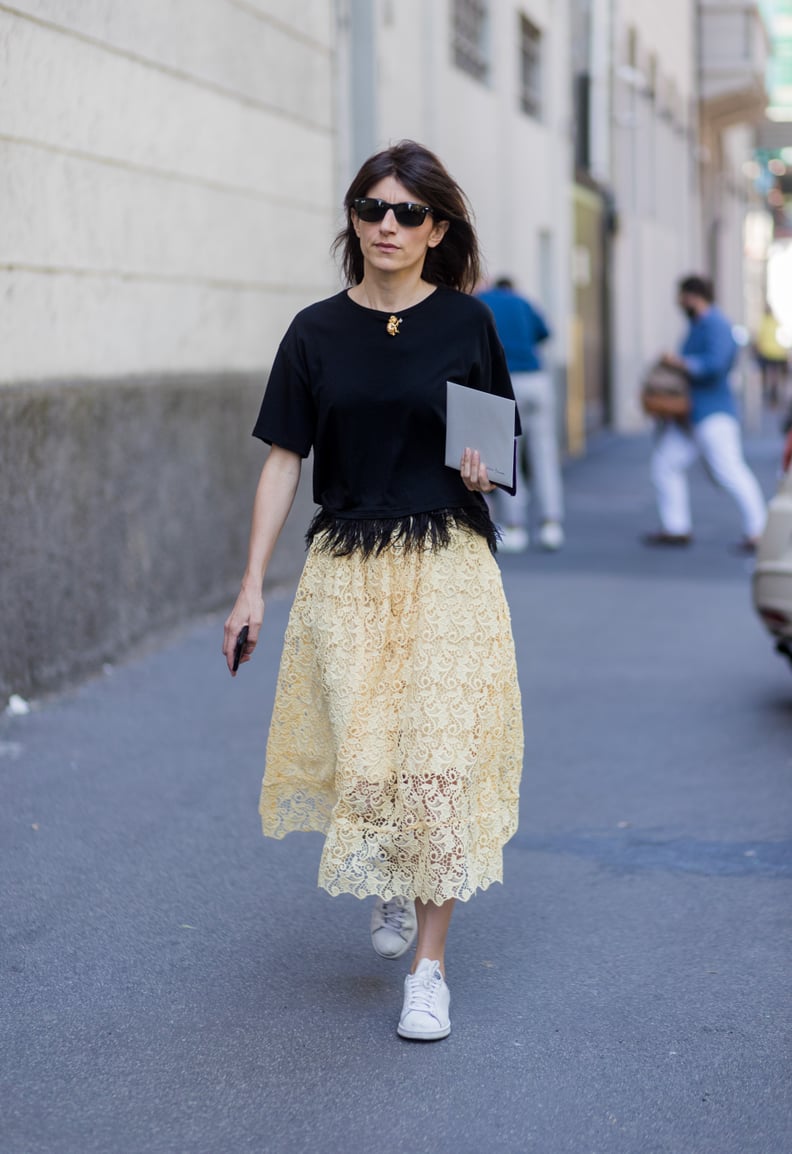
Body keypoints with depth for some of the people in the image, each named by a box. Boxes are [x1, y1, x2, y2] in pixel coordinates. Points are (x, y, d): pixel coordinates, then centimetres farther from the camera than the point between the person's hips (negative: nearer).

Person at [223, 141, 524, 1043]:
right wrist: (251, 585, 2)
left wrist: (484, 468, -12)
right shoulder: (317, 332, 4)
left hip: (447, 568, -1)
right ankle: (390, 885, 34)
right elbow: (283, 461, 6)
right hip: (346, 570, 1)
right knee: (361, 759, -1)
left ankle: (429, 969, 5)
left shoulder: (466, 323, 2)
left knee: (437, 762, -6)